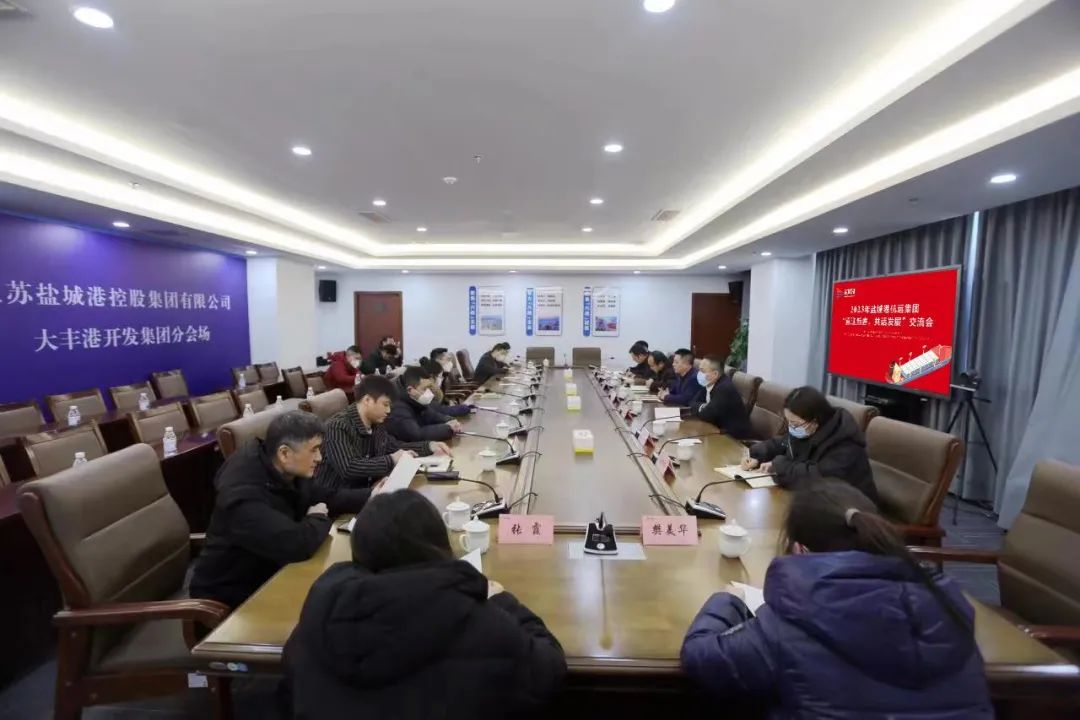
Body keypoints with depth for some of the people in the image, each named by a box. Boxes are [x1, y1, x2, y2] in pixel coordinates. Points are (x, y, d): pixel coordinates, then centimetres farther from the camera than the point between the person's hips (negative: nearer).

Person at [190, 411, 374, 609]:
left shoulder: (284, 473, -6)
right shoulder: (244, 495, -32)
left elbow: (324, 498, 5)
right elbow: (297, 545, -39)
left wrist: (371, 496, -7)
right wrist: (318, 519, -18)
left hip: (269, 574, 7)